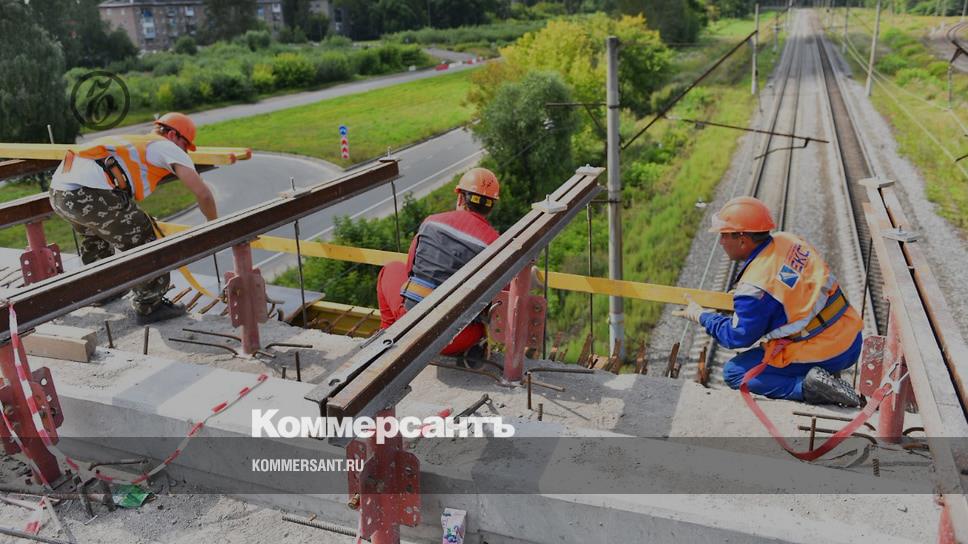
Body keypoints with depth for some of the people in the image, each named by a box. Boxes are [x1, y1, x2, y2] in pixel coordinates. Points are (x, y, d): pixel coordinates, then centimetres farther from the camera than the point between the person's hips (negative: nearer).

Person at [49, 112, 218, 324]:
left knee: (94, 238, 35)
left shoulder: (131, 142, 35)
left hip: (58, 191, 9)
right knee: (142, 243, 6)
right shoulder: (167, 146, 12)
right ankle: (150, 306, 16)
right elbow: (203, 193, 3)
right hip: (92, 193, -9)